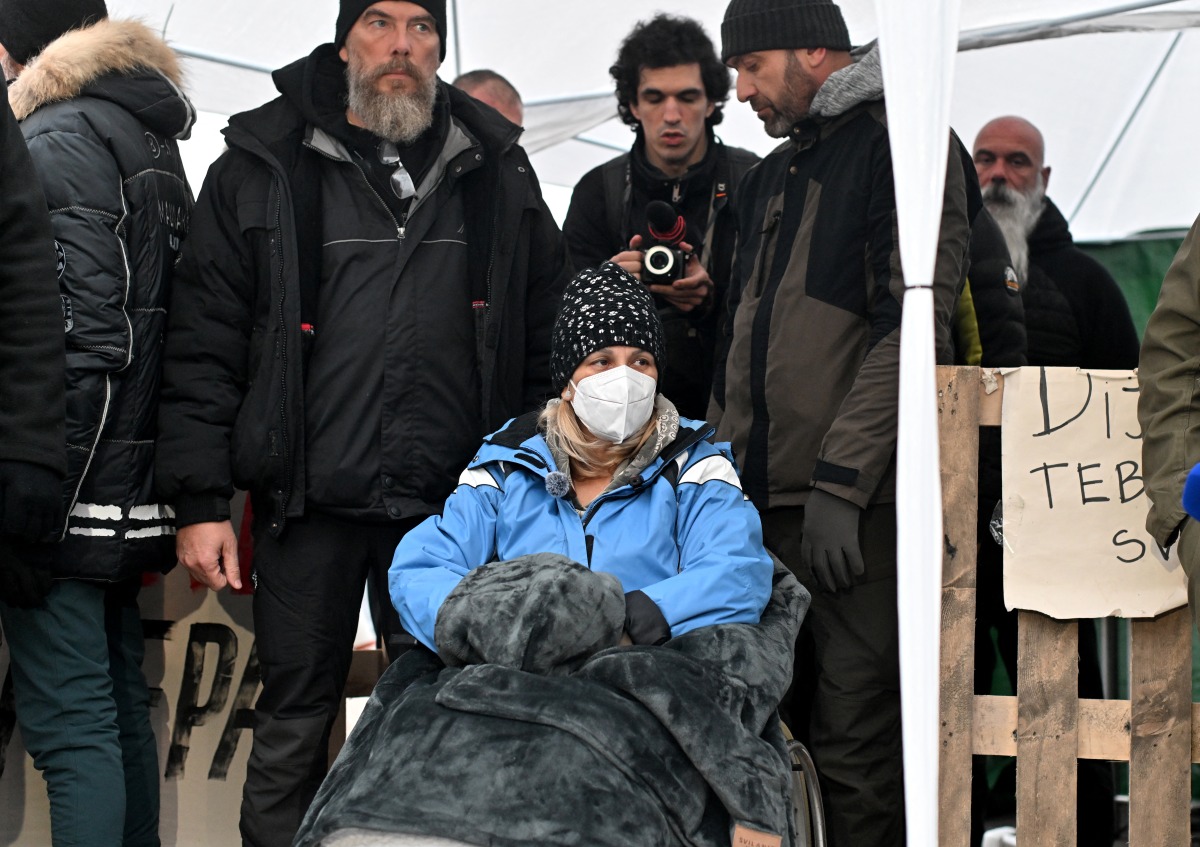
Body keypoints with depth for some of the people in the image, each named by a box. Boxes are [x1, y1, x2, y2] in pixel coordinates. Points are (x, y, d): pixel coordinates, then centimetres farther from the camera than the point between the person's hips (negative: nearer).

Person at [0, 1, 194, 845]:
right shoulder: (153, 140, 18)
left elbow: (78, 332, -20)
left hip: (68, 488, -10)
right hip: (131, 489, 10)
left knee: (68, 721, -8)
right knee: (121, 706, 16)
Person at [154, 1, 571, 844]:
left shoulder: (496, 170, 9)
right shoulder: (263, 167, 3)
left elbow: (550, 333, 13)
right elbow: (202, 346, 0)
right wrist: (200, 501, -6)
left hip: (453, 501, 2)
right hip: (310, 500, -1)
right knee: (294, 720, 7)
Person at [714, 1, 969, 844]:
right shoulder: (772, 176, 22)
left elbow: (910, 328, -14)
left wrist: (839, 482, -18)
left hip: (858, 499, -8)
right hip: (767, 494, 8)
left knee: (853, 740, -8)